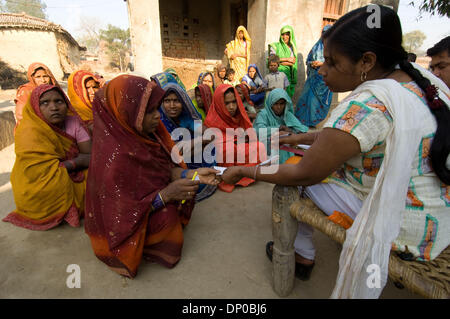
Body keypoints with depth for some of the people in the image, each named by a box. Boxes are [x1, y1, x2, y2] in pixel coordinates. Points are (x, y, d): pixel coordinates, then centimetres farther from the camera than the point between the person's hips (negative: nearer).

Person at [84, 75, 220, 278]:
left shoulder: (144, 135, -13)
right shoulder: (114, 155, -34)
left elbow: (165, 167, -3)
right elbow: (121, 215, -29)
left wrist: (192, 174, -19)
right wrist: (166, 194, -34)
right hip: (121, 229, -7)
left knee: (186, 189, 3)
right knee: (168, 214, -23)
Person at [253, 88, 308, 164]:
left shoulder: (288, 115, 11)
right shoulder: (264, 114, -2)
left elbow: (303, 129, 2)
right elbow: (259, 130, -20)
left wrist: (288, 129, -16)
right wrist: (279, 127, -15)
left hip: (286, 153, 4)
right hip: (269, 154, -3)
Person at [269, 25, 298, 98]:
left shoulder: (293, 47, 15)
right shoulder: (275, 46, 5)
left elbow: (293, 62, 4)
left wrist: (280, 61, -9)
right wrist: (287, 59, -6)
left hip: (291, 76, 4)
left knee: (289, 96, 3)